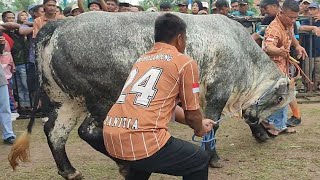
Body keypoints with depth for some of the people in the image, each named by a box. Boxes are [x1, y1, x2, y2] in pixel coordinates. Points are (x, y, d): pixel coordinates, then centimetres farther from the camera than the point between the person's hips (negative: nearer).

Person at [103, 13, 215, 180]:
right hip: (142, 142, -8)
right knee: (200, 160, 15)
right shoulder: (185, 62, 3)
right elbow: (192, 113, 9)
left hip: (111, 138, 8)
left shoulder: (142, 60, 23)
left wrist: (199, 123, 42)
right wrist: (200, 129, 32)